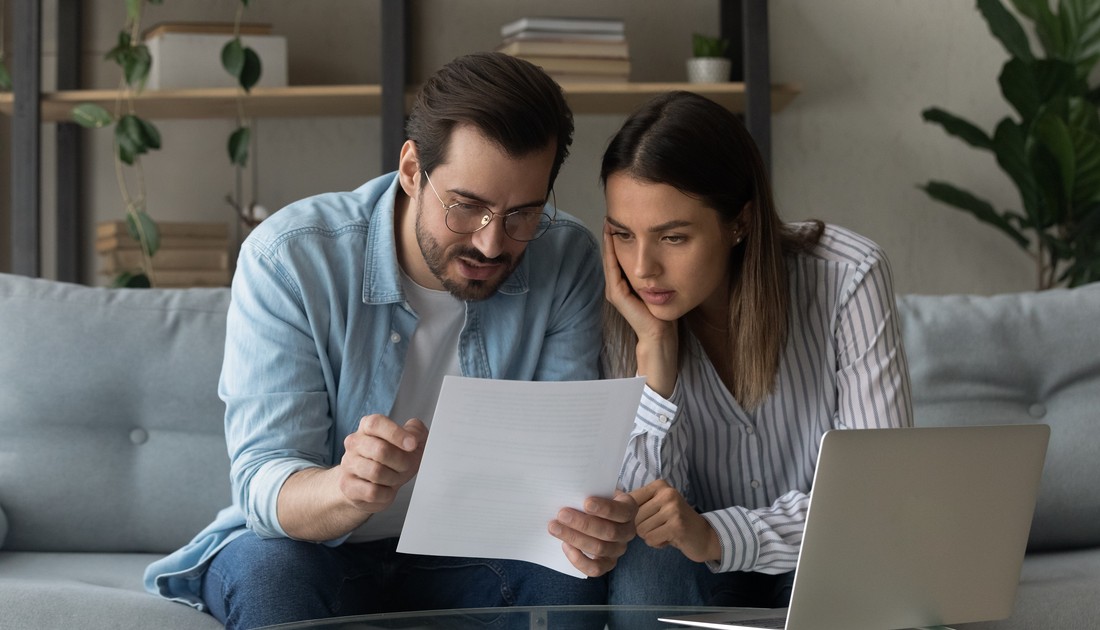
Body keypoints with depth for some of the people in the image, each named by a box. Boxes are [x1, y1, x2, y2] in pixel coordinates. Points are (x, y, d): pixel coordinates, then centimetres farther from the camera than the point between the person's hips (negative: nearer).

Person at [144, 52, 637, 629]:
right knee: (268, 569, -36)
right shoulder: (289, 258, -20)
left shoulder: (566, 262, -11)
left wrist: (593, 520, -40)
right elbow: (264, 483, -25)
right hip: (317, 552, -2)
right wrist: (348, 489, -49)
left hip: (462, 558, 3)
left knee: (571, 578, -29)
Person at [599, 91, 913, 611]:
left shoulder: (846, 278, -19)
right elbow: (644, 518, -15)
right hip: (708, 563, 2)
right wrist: (654, 350, -26)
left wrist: (718, 536, -36)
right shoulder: (631, 309, -12)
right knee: (645, 569, -31)